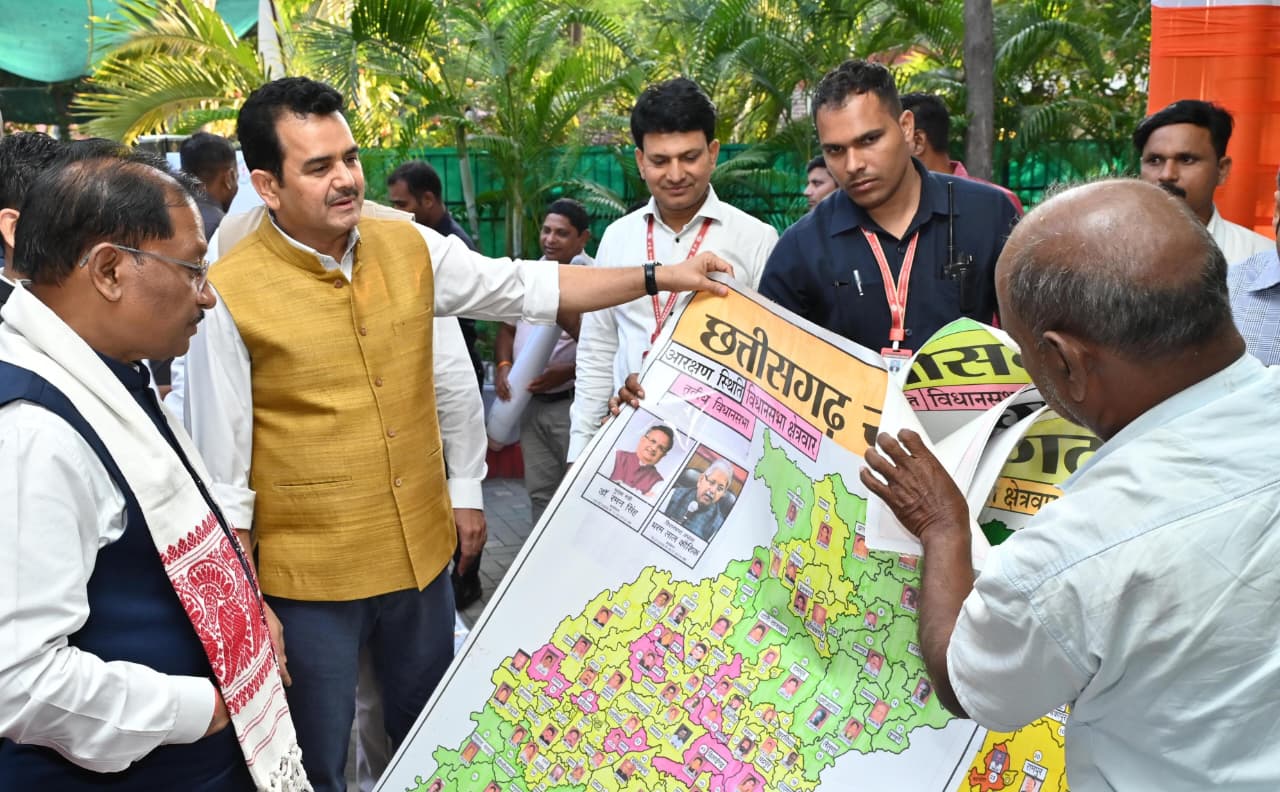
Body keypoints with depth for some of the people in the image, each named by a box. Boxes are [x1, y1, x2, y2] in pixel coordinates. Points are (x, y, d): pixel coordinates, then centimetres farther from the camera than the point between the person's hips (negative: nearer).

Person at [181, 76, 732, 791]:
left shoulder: (409, 248, -1)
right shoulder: (230, 296, -16)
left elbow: (525, 288, 7)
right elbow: (222, 471, -11)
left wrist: (658, 277, 2)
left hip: (424, 554, 5)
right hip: (311, 581, -5)